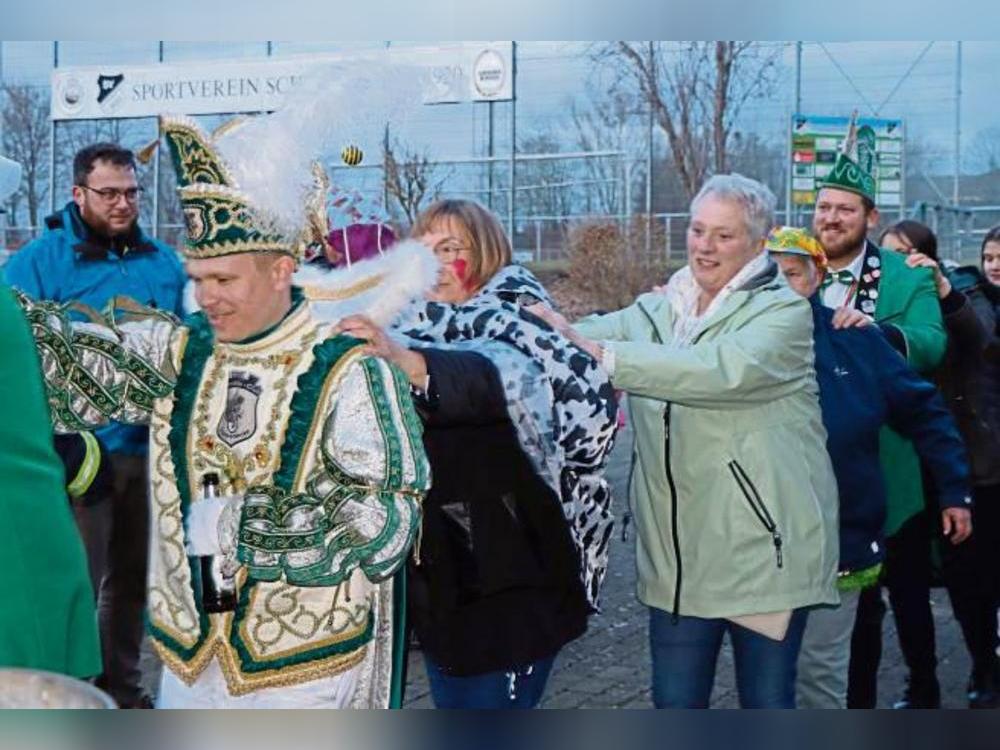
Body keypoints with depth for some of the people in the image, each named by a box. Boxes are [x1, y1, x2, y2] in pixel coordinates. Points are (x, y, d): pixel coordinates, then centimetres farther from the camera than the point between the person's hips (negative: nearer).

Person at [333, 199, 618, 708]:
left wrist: (409, 361, -48)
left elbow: (509, 379, -36)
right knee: (453, 705, 19)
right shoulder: (416, 331, 8)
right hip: (437, 579, 7)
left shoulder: (513, 327, -12)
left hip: (510, 584, -7)